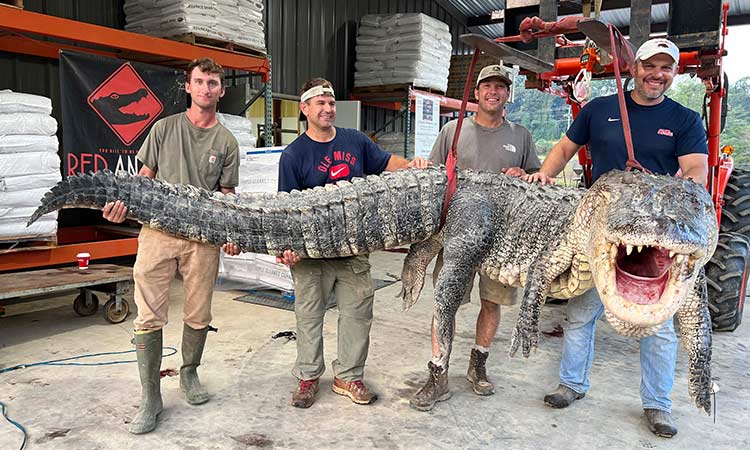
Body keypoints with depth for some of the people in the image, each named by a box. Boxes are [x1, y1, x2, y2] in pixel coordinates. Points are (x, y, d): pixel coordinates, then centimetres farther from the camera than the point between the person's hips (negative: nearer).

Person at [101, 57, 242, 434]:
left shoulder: (226, 142, 9)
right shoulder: (165, 128, 9)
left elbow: (227, 195, 8)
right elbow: (144, 177, 11)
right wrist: (123, 203, -8)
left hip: (204, 237, 1)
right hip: (158, 230, 0)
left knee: (198, 317, 7)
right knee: (149, 318, -1)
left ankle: (189, 374, 32)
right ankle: (150, 397, 11)